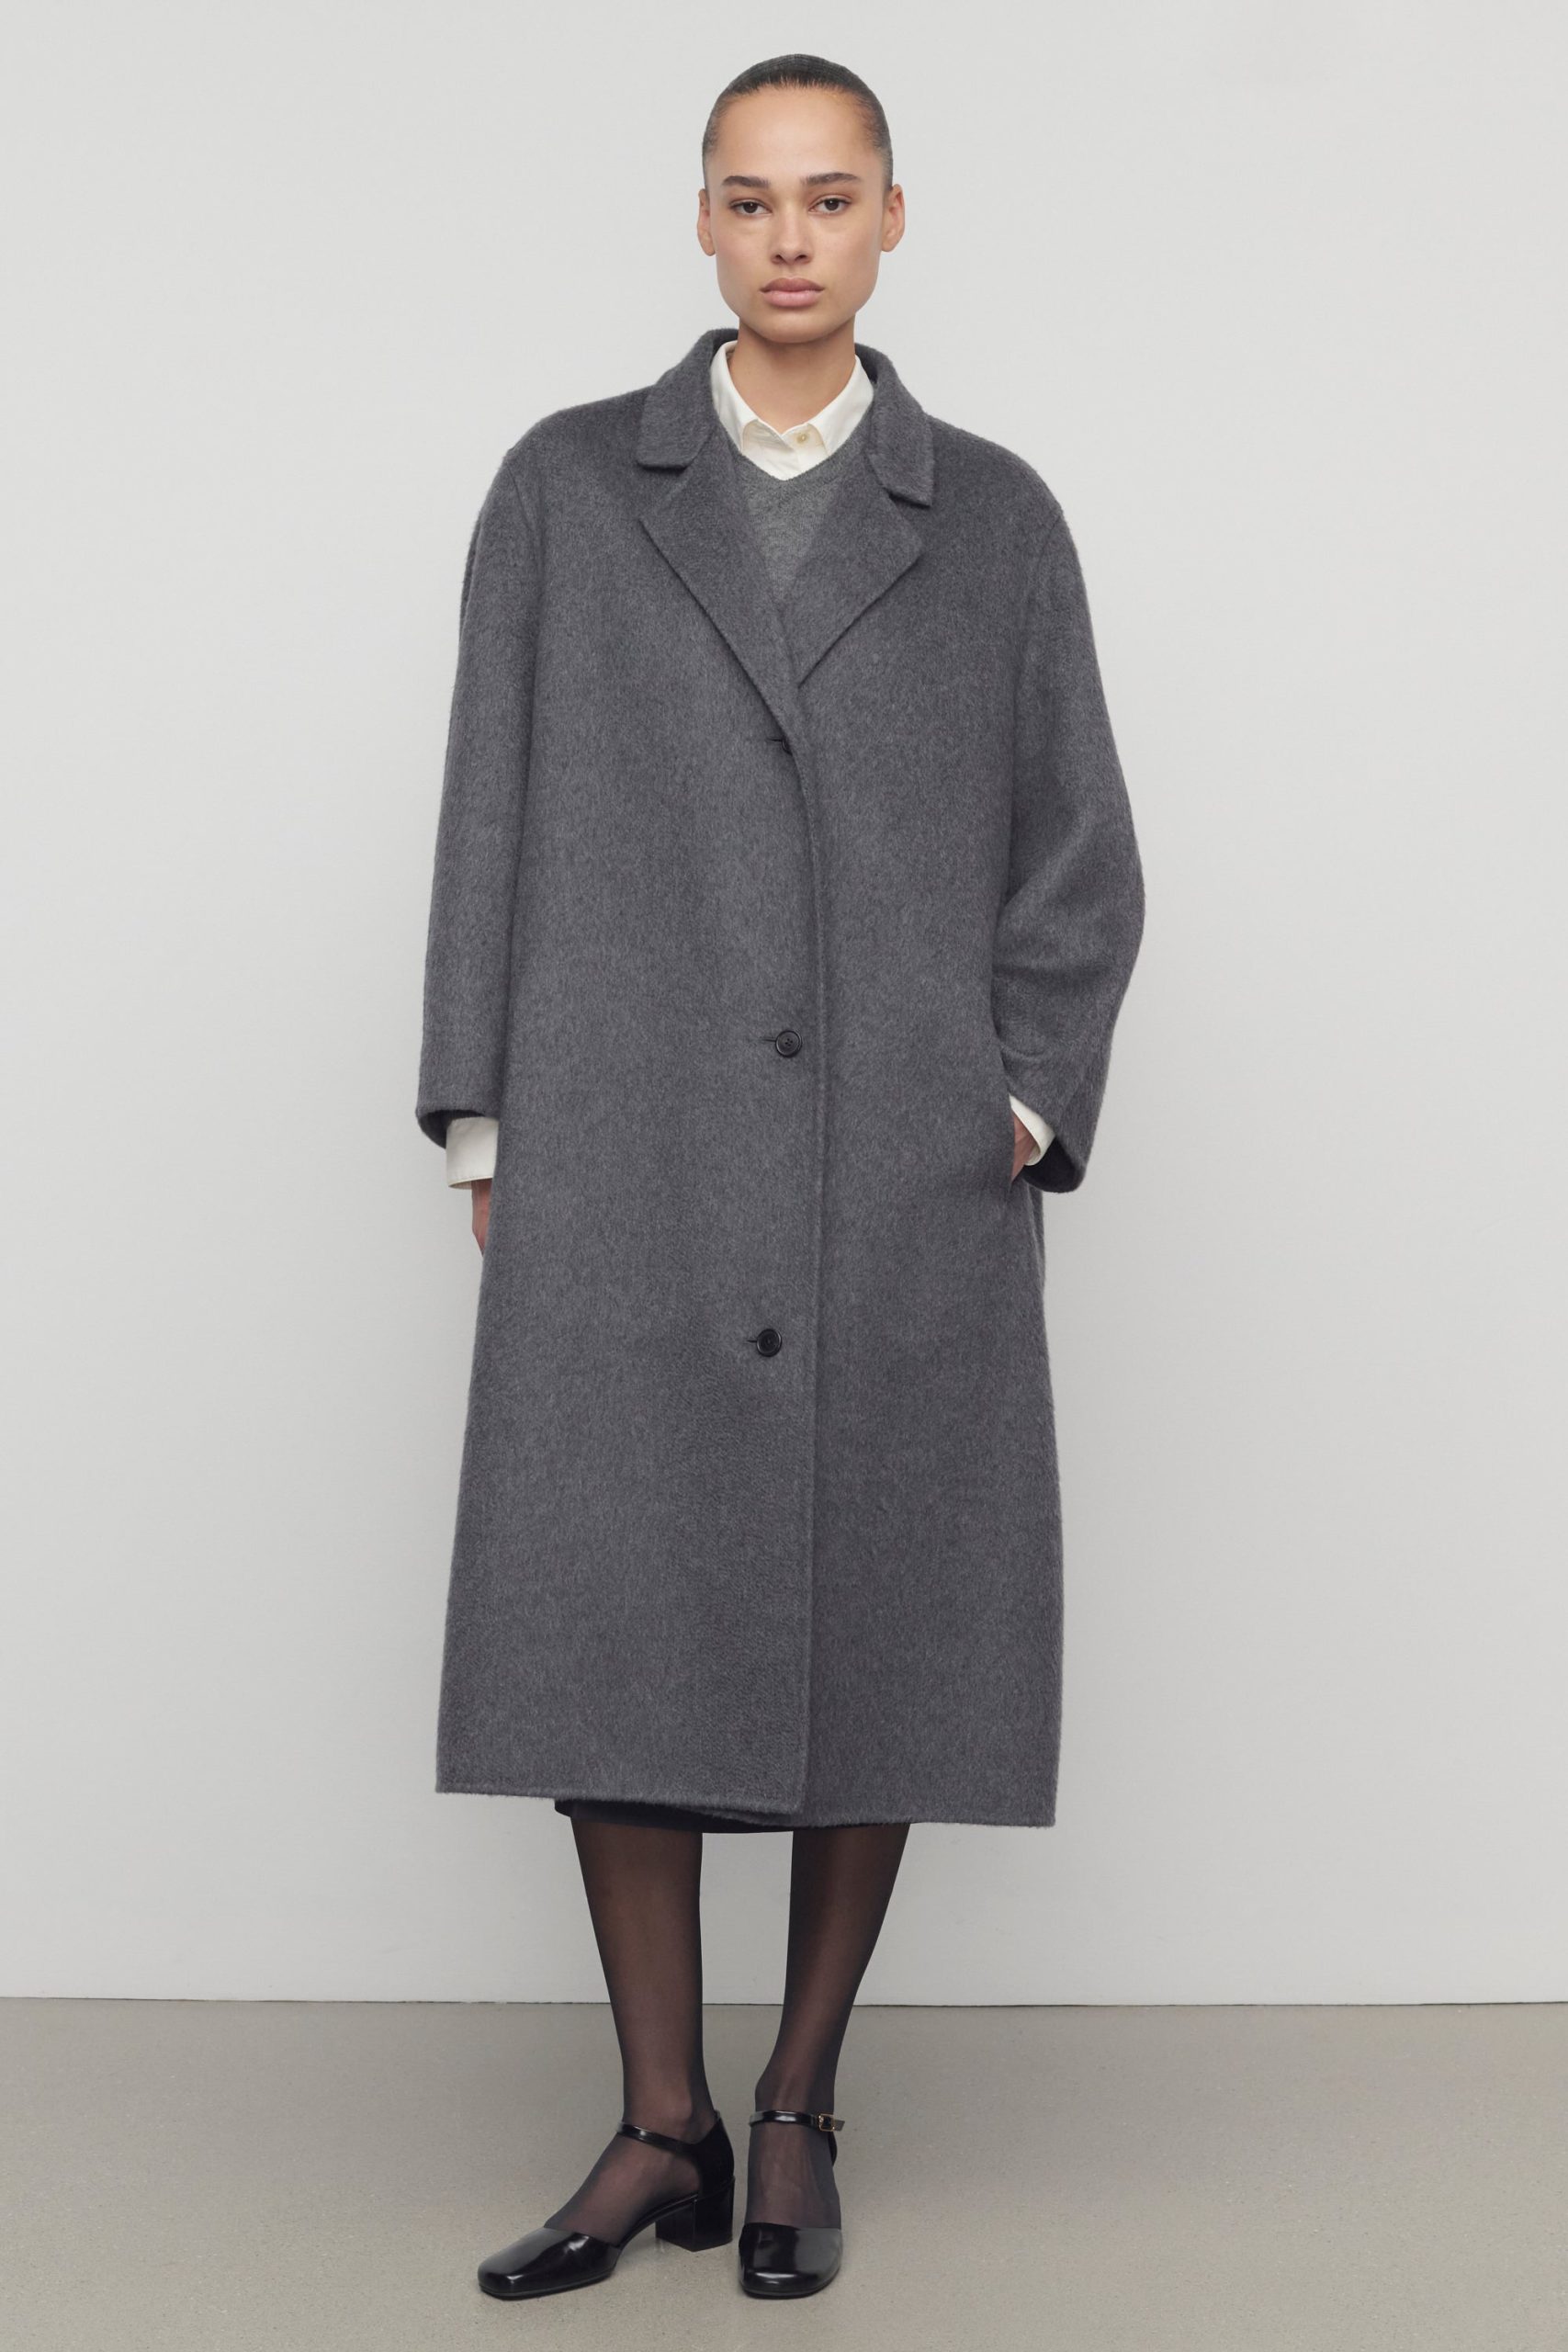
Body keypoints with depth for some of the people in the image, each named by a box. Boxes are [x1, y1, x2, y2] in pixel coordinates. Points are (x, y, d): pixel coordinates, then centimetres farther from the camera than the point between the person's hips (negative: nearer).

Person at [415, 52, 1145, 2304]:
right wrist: (487, 1130, 0)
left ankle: (801, 2112, 18)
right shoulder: (566, 487, 9)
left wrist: (1025, 1106, -4)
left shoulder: (994, 514, 9)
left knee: (879, 1636, 2)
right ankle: (662, 2129, 10)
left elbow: (1079, 855, 9)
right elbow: (494, 822, 6)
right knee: (614, 1629, -3)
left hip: (909, 1168, 0)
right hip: (628, 1151, 0)